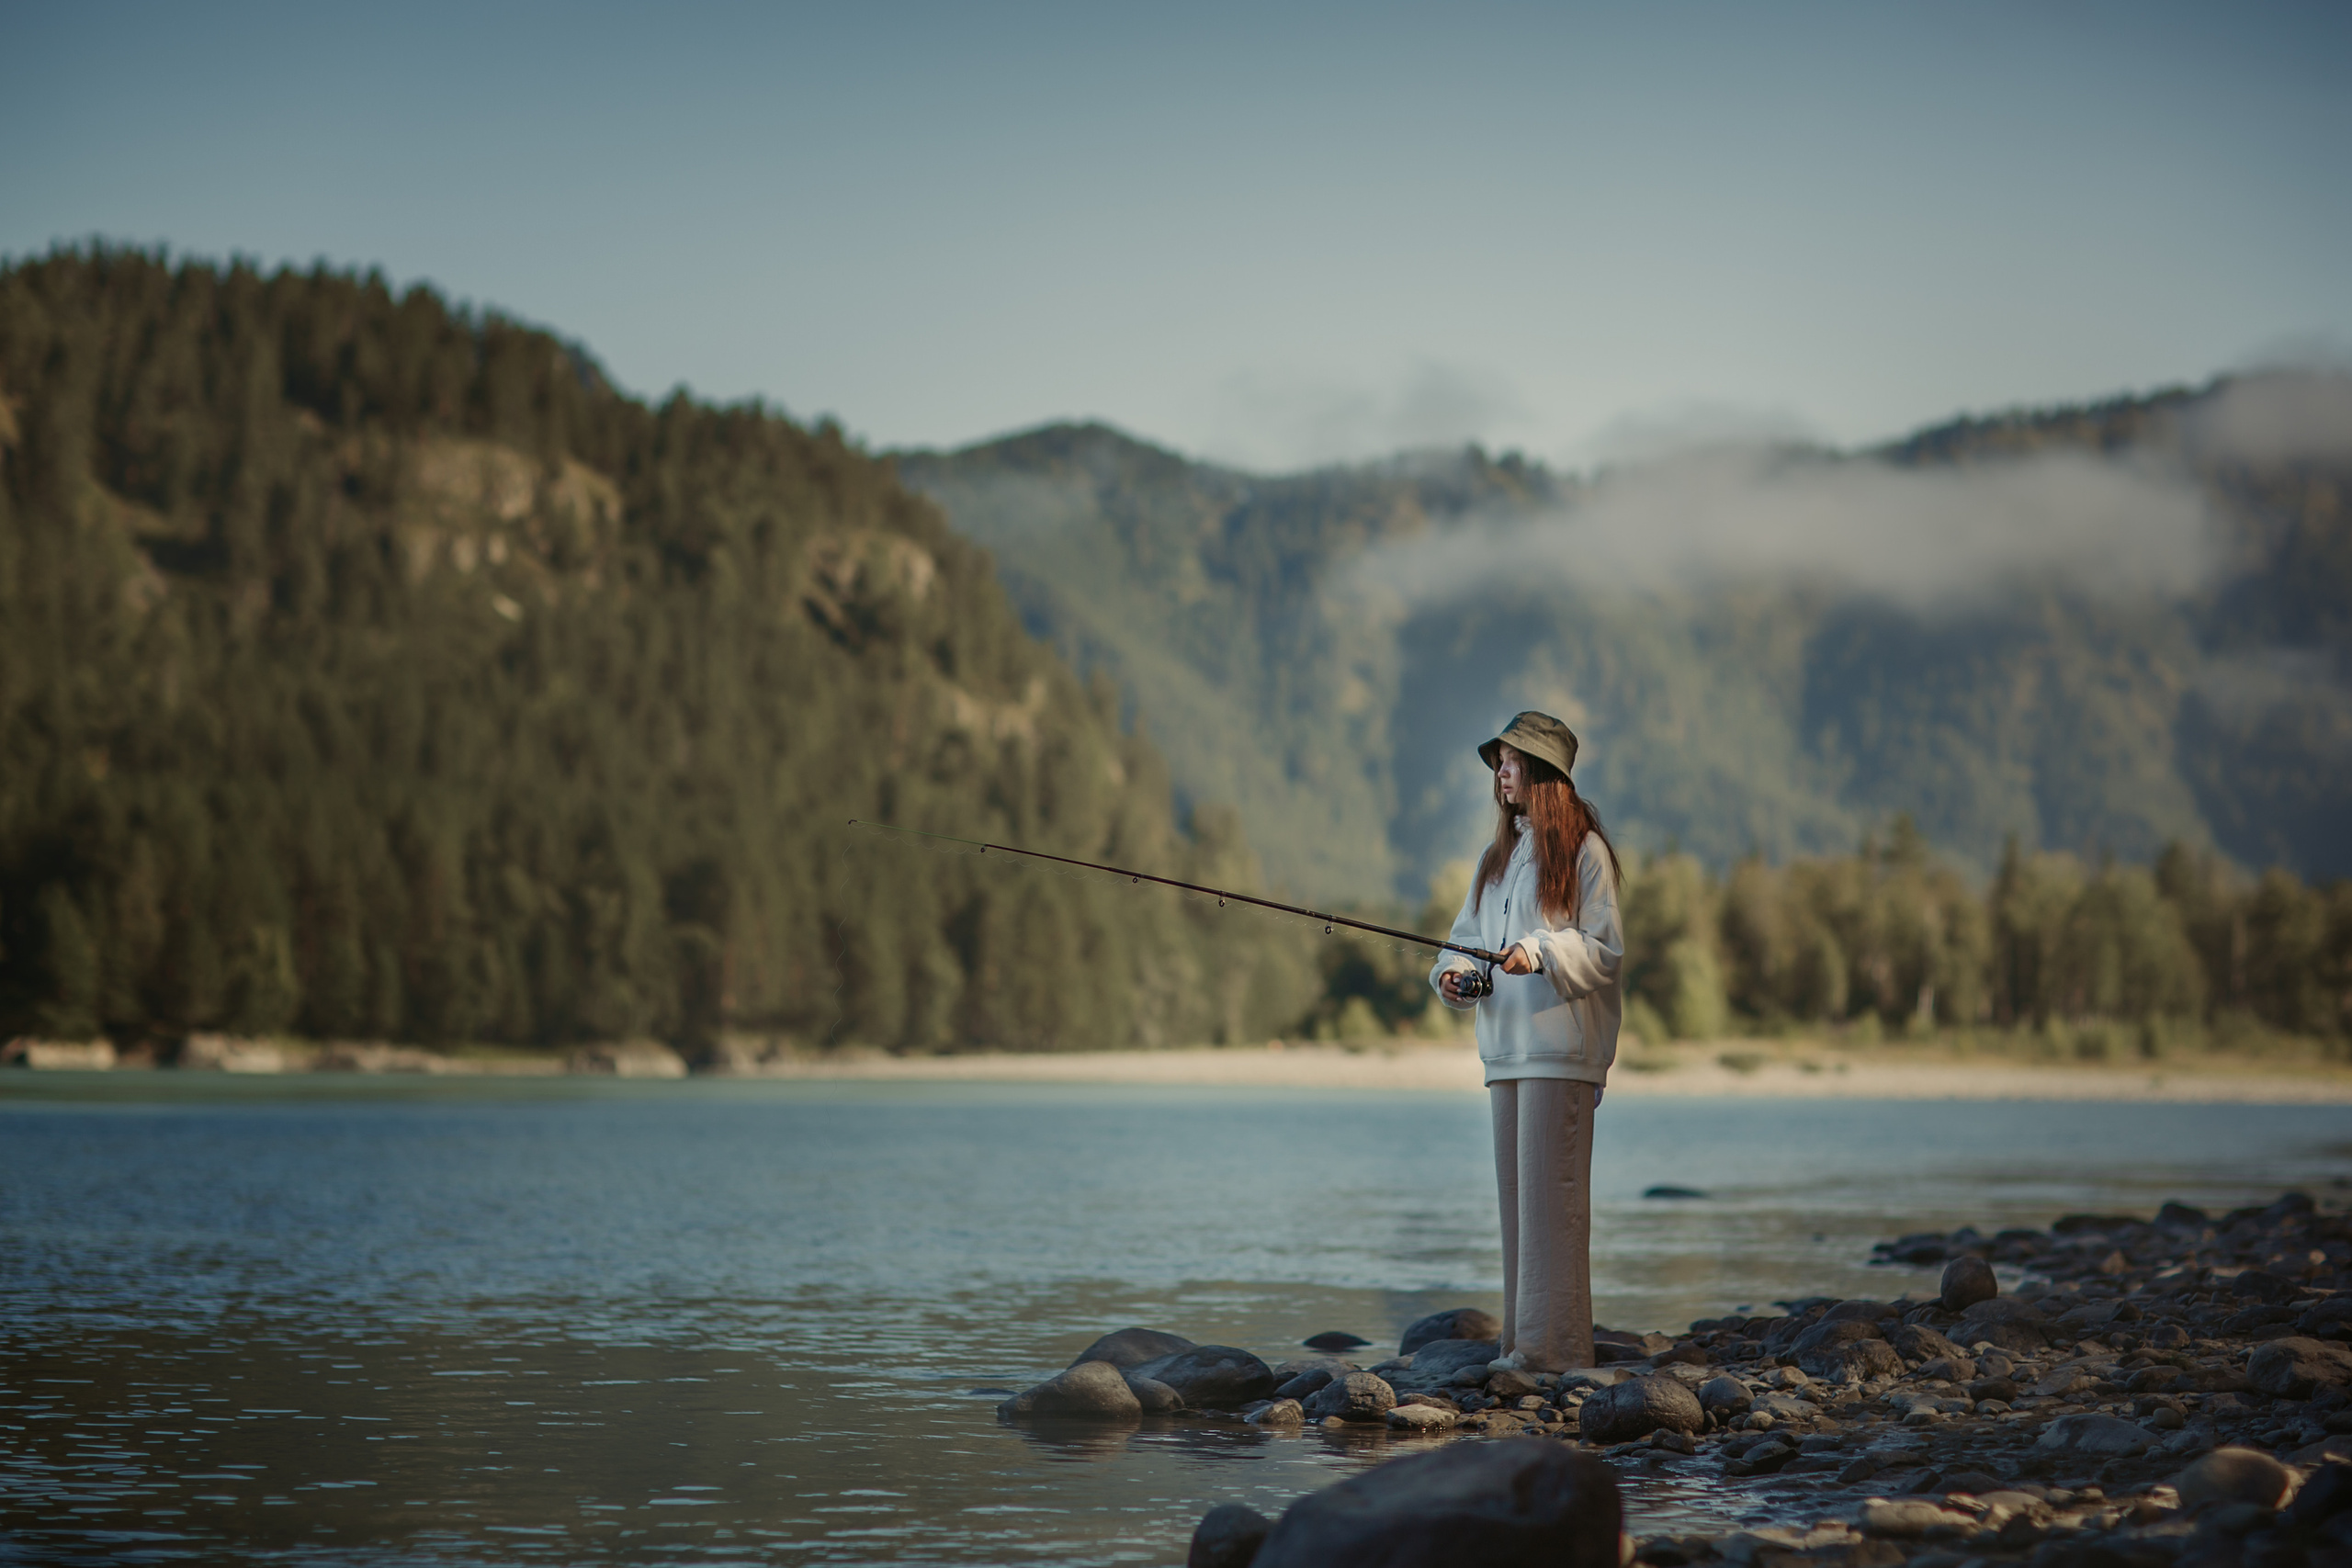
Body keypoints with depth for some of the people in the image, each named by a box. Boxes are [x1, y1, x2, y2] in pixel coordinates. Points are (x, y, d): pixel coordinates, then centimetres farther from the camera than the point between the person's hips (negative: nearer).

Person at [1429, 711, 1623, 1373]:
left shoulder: (1583, 849, -4)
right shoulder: (1498, 855, 19)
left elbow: (1606, 947, -9)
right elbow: (1468, 934, 19)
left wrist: (1542, 953, -23)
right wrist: (1454, 975, -2)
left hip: (1561, 1045, -7)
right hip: (1506, 1045, 7)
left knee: (1550, 1192, -10)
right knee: (1516, 1193, 8)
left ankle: (1554, 1344, -8)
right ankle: (1522, 1341, 13)